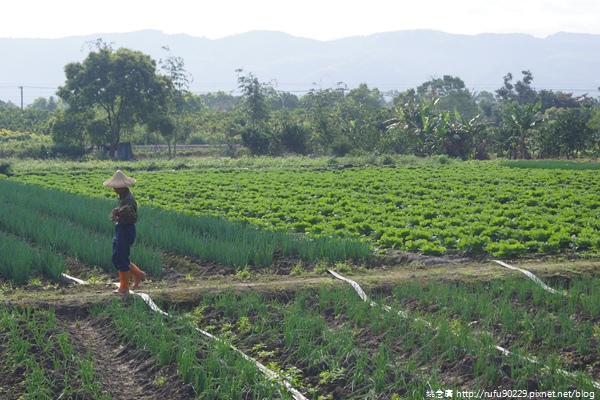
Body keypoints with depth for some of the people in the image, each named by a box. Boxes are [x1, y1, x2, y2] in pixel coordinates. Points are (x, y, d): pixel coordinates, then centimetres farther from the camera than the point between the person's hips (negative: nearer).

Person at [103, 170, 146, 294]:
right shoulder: (123, 196, 9)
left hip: (127, 230, -10)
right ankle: (138, 274, 25)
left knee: (121, 259, 0)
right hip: (120, 229, 10)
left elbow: (133, 218, -23)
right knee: (115, 259, 15)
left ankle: (124, 288, 13)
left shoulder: (129, 199, -21)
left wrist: (120, 215, -32)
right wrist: (116, 214, 2)